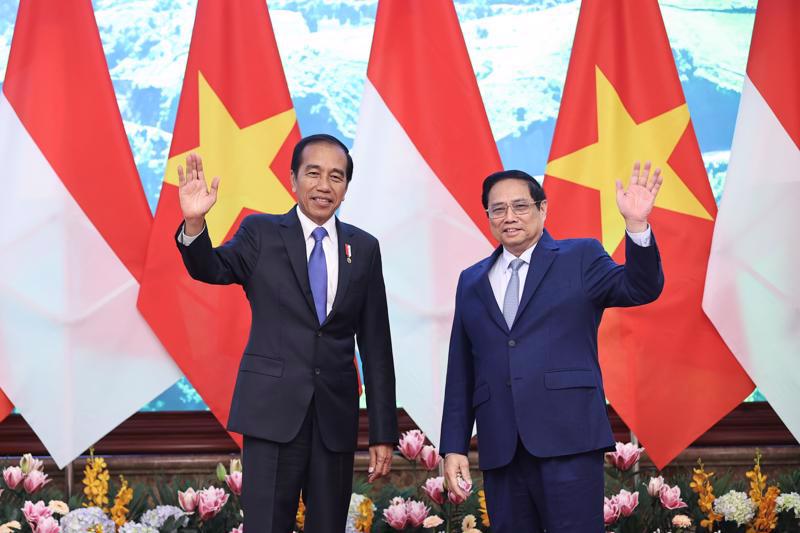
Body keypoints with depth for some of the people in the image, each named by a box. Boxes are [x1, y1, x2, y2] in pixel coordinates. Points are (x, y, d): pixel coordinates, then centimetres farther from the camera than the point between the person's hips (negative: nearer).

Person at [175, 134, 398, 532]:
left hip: (335, 415, 3)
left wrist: (383, 433, 5)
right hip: (273, 410, -2)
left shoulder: (364, 248, 8)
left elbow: (375, 345, 7)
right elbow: (212, 269, -13)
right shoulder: (261, 233, 4)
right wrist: (194, 223, -34)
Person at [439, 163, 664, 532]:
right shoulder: (472, 281, 17)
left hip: (567, 439, -4)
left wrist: (637, 224, -25)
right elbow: (460, 373, 15)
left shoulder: (580, 259, 7)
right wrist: (454, 446, 9)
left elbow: (641, 288, -9)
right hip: (499, 449, 4)